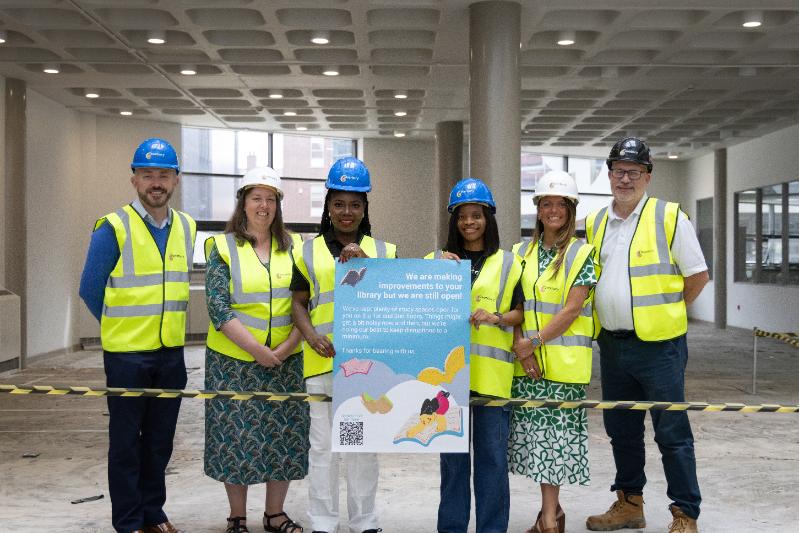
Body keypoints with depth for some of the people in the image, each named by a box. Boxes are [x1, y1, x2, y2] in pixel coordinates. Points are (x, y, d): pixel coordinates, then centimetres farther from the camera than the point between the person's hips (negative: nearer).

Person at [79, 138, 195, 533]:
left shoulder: (187, 228, 6)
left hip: (171, 353, 5)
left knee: (160, 440, 13)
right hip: (126, 353, -5)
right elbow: (90, 290, -4)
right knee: (126, 442, 4)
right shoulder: (114, 229, -10)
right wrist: (122, 328, 5)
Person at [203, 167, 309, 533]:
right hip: (234, 361, -3)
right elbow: (219, 308, -10)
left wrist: (286, 347, -12)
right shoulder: (223, 247, -3)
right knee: (236, 437, 4)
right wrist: (258, 350, -17)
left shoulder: (293, 247, 6)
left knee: (283, 436, 8)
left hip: (285, 362, 3)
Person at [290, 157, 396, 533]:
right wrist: (310, 334, -11)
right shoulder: (309, 252, 8)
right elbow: (298, 303, 7)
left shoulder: (383, 251, 10)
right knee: (323, 444, 5)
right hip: (323, 359, 0)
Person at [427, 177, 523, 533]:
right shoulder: (437, 260, 13)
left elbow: (521, 310, 5)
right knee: (452, 451, 8)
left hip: (491, 371, -1)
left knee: (492, 453, 1)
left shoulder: (508, 263, 9)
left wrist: (496, 318, -14)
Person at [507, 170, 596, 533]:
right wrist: (521, 347, -8)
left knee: (554, 437, -3)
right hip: (526, 364, 4)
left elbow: (572, 309, -10)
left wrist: (533, 342, -13)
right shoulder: (521, 253, 11)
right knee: (533, 434, 7)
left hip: (564, 363, -4)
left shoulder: (582, 254, -2)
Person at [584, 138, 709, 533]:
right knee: (621, 430, 15)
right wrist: (610, 316, 11)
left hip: (658, 344, -5)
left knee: (672, 433, -1)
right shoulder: (594, 224, 10)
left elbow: (697, 276, -2)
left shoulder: (669, 217, -5)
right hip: (612, 345, 6)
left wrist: (666, 313, 2)